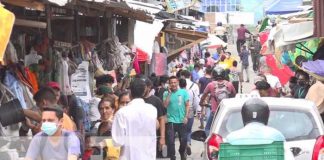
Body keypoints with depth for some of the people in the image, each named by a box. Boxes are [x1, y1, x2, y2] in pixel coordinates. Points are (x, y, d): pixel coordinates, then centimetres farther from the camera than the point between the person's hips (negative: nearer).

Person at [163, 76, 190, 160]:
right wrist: (169, 93, -14)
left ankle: (182, 153, 38)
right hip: (171, 121, -1)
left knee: (183, 140, 10)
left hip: (182, 121, 1)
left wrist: (186, 116, -6)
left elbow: (187, 105, 2)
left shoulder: (183, 92, 0)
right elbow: (165, 105, -13)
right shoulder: (166, 93, -1)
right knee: (171, 141, -6)